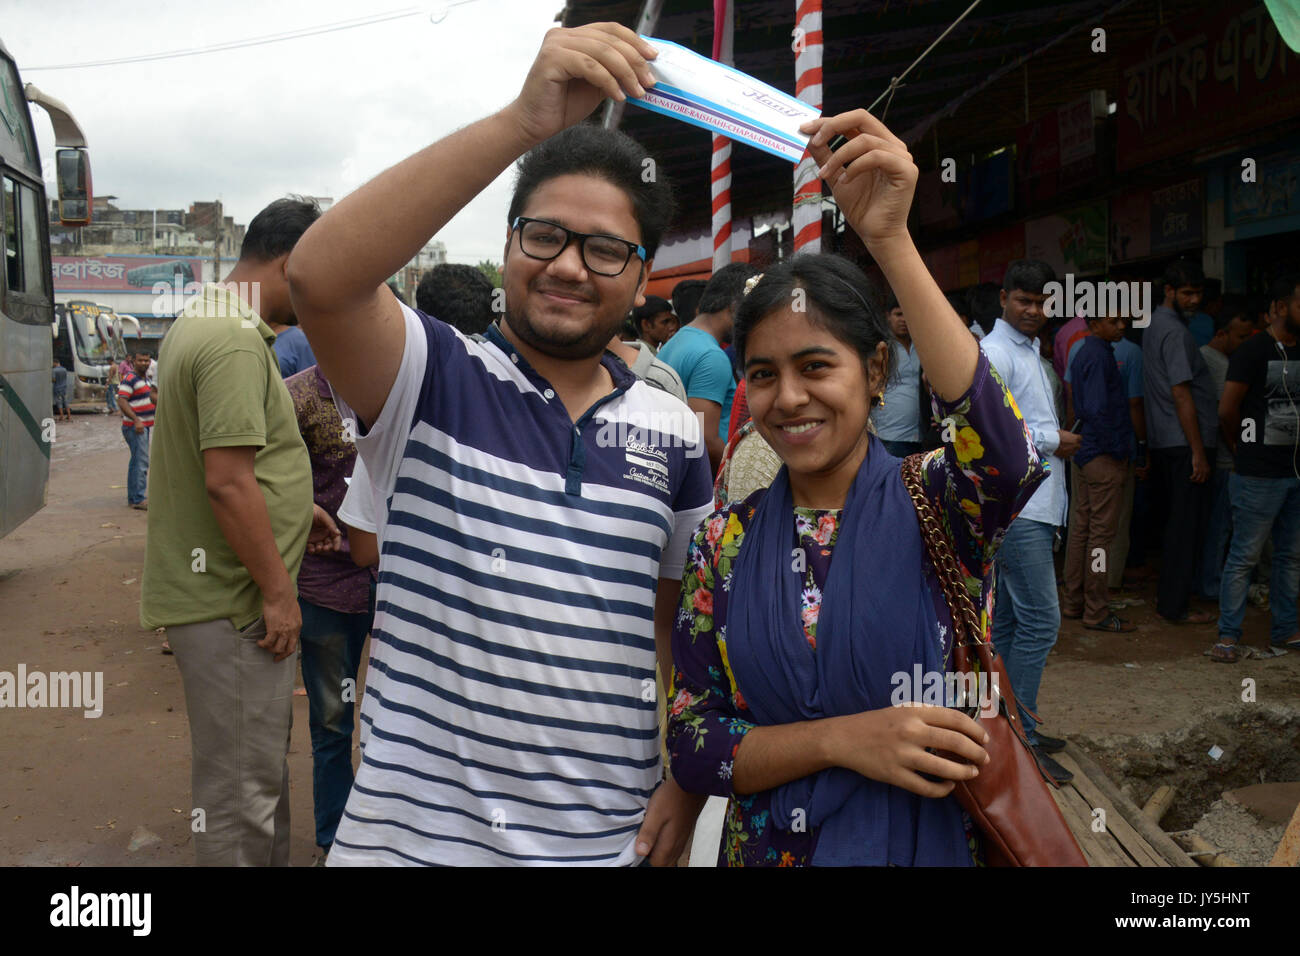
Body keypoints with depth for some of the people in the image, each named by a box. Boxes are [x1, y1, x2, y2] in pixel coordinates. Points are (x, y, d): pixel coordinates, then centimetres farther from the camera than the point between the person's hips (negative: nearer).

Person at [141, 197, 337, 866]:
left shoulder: (199, 320, 14)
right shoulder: (236, 340, -21)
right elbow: (227, 481, -26)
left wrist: (291, 506, 20)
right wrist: (278, 591, -19)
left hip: (222, 591, 11)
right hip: (233, 601, -11)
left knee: (261, 767, 23)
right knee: (242, 788, 2)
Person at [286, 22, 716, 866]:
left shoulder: (674, 435, 3)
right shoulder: (435, 379, -8)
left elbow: (683, 619, 11)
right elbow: (321, 277, -27)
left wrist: (688, 782, 3)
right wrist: (522, 122, -32)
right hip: (415, 831, -2)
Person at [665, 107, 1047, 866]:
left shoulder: (937, 503, -12)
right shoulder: (726, 541, -5)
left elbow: (1008, 457, -35)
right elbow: (689, 742, -7)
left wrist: (889, 241, -38)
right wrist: (844, 739, -22)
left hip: (936, 845, -1)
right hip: (766, 847, 2)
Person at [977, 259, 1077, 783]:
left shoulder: (1030, 352, 22)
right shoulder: (994, 352, -9)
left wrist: (1058, 439, 7)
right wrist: (1051, 440, -12)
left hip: (1032, 503, 10)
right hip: (1013, 506, -10)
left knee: (1007, 619, 13)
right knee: (1040, 620, -10)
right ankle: (1019, 738, -3)